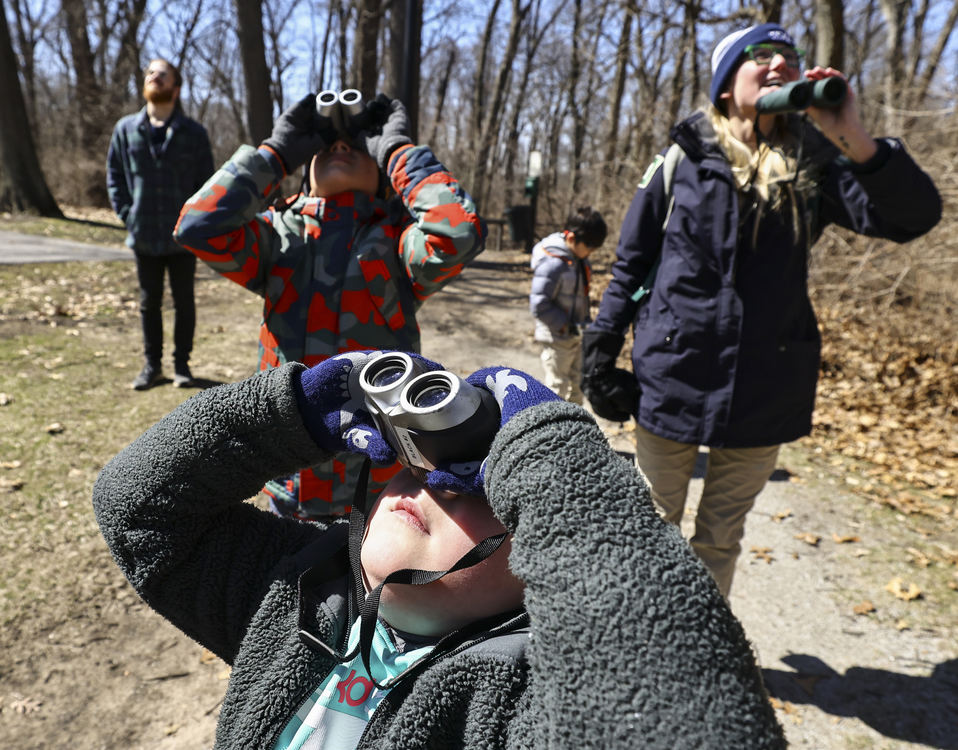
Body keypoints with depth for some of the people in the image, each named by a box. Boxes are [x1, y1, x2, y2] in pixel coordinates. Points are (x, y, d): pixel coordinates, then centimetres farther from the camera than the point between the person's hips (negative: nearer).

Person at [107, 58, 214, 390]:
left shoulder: (194, 132, -2)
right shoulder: (126, 129, 4)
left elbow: (206, 182, 1)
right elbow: (114, 175, 10)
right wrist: (126, 214, 0)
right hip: (143, 236, 2)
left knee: (184, 302, 8)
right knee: (149, 303, 11)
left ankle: (181, 363, 21)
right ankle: (152, 364, 24)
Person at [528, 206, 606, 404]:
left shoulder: (579, 258, 5)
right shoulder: (552, 263, -23)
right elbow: (539, 306, -23)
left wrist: (587, 322, 9)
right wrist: (568, 327, -22)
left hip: (576, 337, 8)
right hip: (557, 338, -8)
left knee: (577, 388, 19)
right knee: (557, 389, 3)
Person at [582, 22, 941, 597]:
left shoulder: (812, 169, 3)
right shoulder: (683, 162, 0)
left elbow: (915, 216, -9)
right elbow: (631, 264, 3)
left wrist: (854, 137, -23)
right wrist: (600, 355, -2)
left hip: (764, 394, 2)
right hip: (670, 383, -1)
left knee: (721, 539, 16)